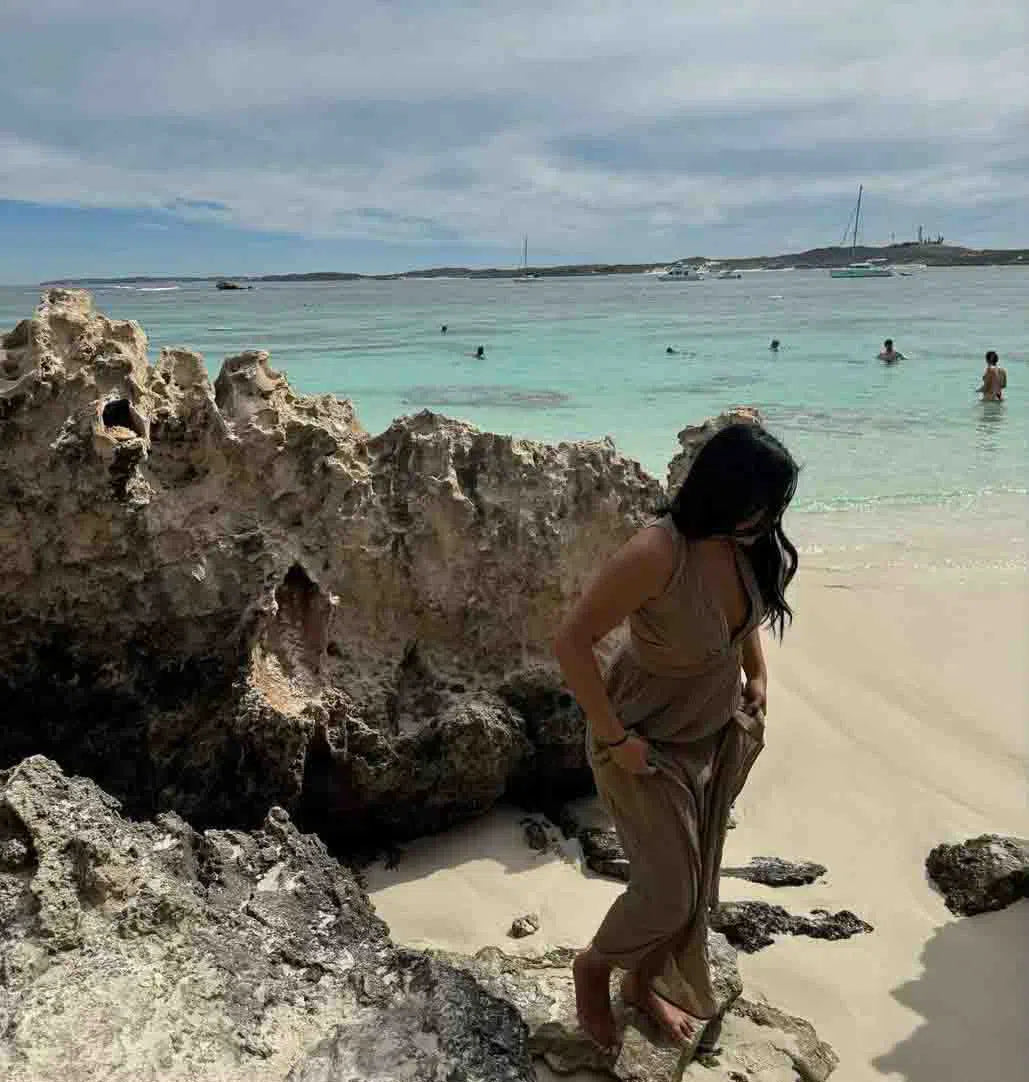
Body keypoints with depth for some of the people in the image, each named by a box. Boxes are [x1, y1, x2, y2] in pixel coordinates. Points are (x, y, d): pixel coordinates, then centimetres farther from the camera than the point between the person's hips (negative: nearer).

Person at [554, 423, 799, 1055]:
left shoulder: (751, 545, -12)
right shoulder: (657, 554, -34)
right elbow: (572, 641, -27)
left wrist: (758, 676, 7)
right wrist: (614, 739, -23)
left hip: (721, 730, 7)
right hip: (651, 742, -6)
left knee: (697, 879, 18)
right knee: (668, 893, 2)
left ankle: (647, 984, 45)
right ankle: (593, 967, 34)